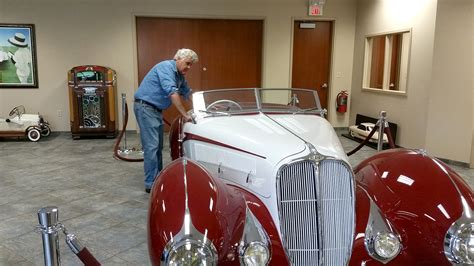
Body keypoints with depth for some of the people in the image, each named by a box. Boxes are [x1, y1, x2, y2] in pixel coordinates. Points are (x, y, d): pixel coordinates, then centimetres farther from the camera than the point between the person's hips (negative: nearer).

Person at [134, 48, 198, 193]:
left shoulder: (180, 75, 12)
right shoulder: (166, 66, -16)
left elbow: (188, 93, 22)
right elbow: (171, 92, -26)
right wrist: (185, 115, -25)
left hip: (156, 109, 10)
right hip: (145, 106, -10)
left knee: (158, 146, 13)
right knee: (151, 146, -12)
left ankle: (158, 178, 22)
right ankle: (151, 184, -9)